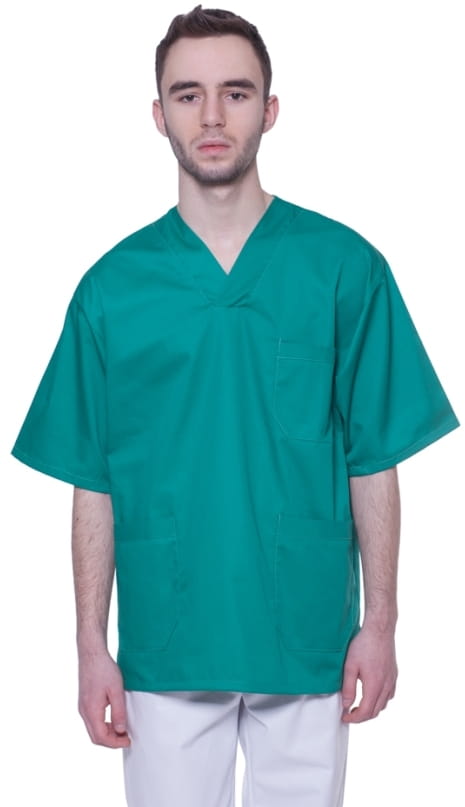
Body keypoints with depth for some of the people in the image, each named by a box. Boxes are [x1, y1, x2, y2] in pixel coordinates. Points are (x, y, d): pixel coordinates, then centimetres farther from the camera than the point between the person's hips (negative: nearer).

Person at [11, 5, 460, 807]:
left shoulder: (345, 266, -3)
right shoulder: (112, 286, 0)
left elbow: (373, 462, -1)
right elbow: (93, 483, 2)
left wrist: (379, 623, -4)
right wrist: (91, 647, -1)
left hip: (308, 640, 0)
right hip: (164, 643, 1)